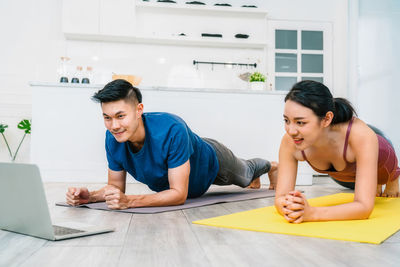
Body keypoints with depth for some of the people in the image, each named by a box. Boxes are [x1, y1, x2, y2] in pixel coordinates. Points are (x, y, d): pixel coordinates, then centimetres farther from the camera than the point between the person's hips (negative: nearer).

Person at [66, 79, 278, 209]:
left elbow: (179, 194, -47)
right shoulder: (113, 139, -32)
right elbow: (116, 186, -19)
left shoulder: (171, 129, -50)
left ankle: (271, 166, 66)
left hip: (210, 162, -5)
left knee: (245, 175, 30)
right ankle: (255, 178, 72)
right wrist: (89, 197, -40)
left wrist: (129, 201, -58)